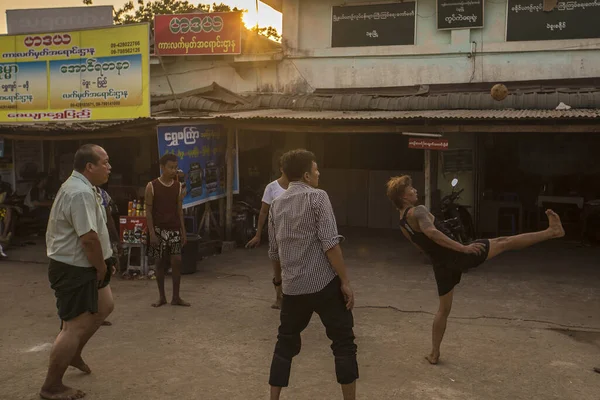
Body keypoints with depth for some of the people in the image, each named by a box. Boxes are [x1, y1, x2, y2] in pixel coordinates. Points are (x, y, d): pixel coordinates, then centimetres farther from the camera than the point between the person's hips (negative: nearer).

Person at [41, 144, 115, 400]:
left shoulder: (78, 186, 11)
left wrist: (102, 265, 17)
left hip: (79, 265, 11)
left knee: (104, 307, 22)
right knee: (75, 326, -3)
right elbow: (89, 238, -30)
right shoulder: (81, 193, -25)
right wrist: (102, 267, -15)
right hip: (73, 269, -11)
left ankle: (74, 354, 35)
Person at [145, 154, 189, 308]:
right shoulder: (152, 186, -7)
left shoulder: (178, 186, 5)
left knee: (177, 261, -2)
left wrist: (183, 231, 6)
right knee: (160, 262, 4)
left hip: (174, 229, 3)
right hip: (159, 230, -3)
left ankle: (176, 297, 8)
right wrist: (152, 233, -13)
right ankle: (162, 297, 16)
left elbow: (180, 211, 9)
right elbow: (148, 211, -6)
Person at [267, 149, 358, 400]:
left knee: (285, 343, 17)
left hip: (293, 287, 6)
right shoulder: (317, 197, -9)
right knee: (343, 342, 7)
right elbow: (330, 243, -17)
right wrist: (345, 281, -12)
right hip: (324, 283, -6)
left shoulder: (276, 204, 10)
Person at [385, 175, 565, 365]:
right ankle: (552, 231, 0)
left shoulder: (402, 224, 13)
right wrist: (463, 248, -34)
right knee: (503, 242, -2)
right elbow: (431, 232, -34)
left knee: (444, 309, 20)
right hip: (455, 256, -8)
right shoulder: (418, 211, -15)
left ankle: (434, 354, 23)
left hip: (441, 266, 8)